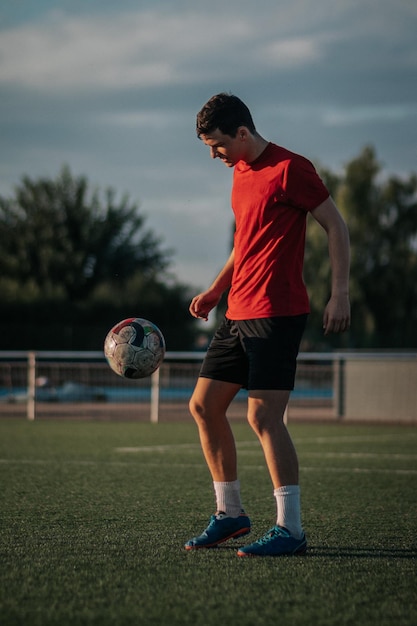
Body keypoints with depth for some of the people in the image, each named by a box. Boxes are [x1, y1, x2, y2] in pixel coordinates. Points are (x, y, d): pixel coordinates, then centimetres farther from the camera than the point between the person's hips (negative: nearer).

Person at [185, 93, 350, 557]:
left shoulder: (289, 169, -11)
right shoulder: (241, 172, 16)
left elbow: (336, 227, -9)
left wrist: (340, 293, -16)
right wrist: (216, 290, 19)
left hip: (276, 313, -9)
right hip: (238, 312, 9)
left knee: (264, 416, -13)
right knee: (203, 405, 9)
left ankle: (290, 529, -8)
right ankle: (229, 513, 20)